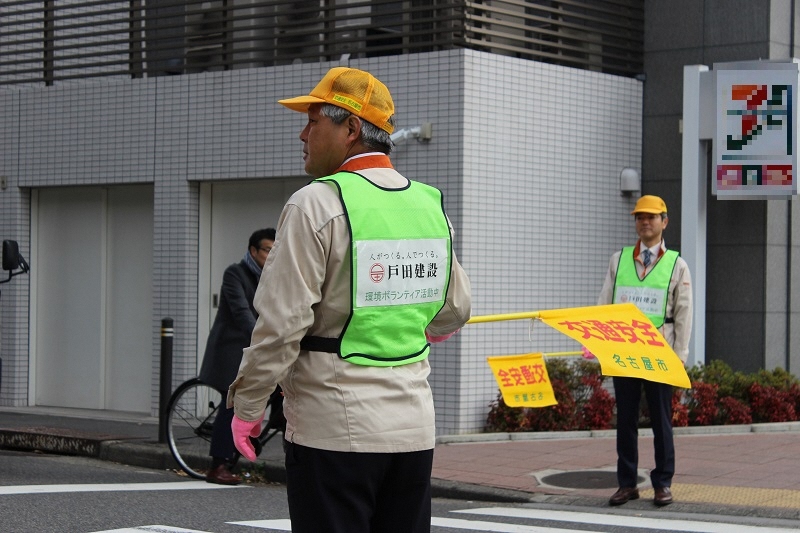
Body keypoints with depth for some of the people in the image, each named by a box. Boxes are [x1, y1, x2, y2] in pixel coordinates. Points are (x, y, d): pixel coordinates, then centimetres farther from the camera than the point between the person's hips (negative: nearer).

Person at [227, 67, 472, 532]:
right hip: (414, 427, 6)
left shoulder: (318, 203, -11)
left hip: (334, 429, -6)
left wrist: (247, 405, -2)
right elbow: (456, 310, 20)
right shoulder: (431, 205, 9)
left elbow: (282, 321, -14)